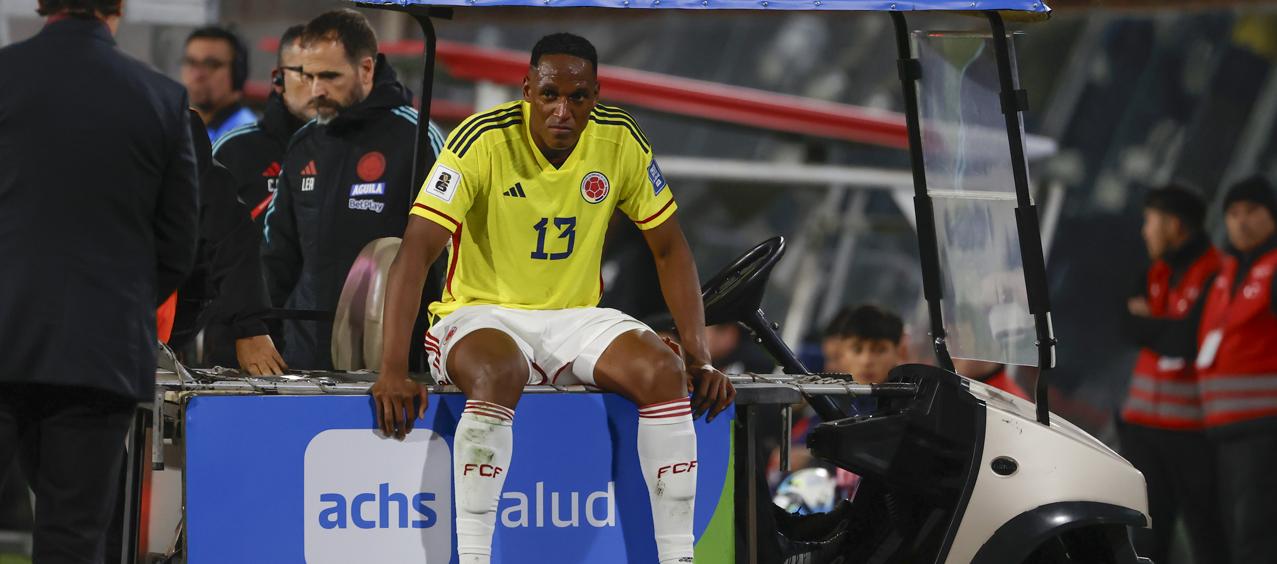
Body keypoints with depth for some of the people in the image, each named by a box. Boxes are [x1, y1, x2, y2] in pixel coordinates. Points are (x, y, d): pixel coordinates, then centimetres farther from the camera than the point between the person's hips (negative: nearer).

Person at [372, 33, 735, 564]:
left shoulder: (620, 139, -5)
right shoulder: (483, 141, -17)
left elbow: (670, 249, 5)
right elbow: (416, 251, -22)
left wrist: (700, 359, -4)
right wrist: (393, 372, -31)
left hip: (575, 317, 4)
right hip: (482, 315, -4)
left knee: (663, 370, -24)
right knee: (498, 376, -38)